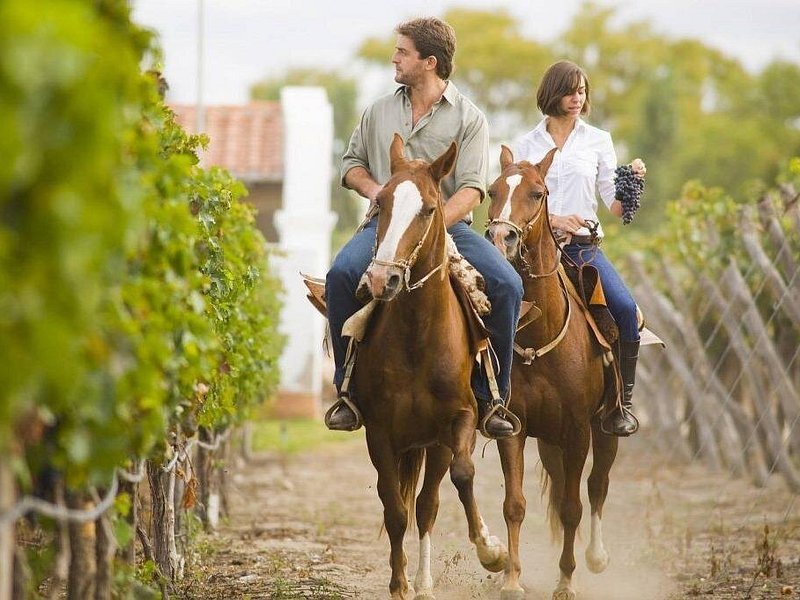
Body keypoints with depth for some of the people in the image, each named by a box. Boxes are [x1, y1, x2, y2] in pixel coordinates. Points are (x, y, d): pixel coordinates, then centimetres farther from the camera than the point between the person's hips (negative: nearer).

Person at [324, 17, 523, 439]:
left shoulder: (468, 118, 3)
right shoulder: (380, 111, 15)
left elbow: (472, 188, -6)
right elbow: (352, 162, 26)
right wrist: (372, 188, 1)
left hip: (449, 226, -2)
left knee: (506, 285, -26)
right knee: (341, 274, -29)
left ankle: (490, 396, -11)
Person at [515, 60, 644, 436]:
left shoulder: (598, 141, 11)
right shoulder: (528, 145, 11)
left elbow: (615, 207, 7)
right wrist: (555, 219, -13)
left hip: (585, 246, 0)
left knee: (625, 309, -24)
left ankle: (623, 401, -11)